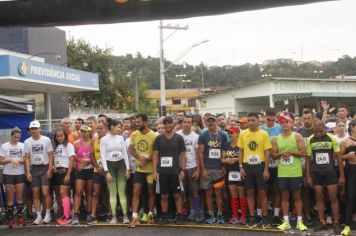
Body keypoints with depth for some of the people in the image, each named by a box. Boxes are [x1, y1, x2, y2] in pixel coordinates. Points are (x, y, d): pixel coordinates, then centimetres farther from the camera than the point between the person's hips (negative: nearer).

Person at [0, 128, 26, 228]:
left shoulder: (22, 146, 5)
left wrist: (19, 161, -15)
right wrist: (11, 160, -18)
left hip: (20, 174, 1)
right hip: (8, 174, -1)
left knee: (20, 196, 3)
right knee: (10, 197, 0)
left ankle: (20, 217, 10)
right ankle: (10, 218, 5)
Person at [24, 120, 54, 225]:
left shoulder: (46, 140, -3)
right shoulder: (27, 142, 4)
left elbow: (50, 155, 0)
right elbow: (27, 157, 5)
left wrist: (50, 169, -8)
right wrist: (28, 172, -3)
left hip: (44, 167, -3)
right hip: (34, 169, 3)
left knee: (45, 193, -9)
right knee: (35, 193, 3)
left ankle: (48, 214, 3)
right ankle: (38, 216, 10)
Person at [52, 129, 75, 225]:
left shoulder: (69, 146, -4)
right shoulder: (55, 147, 15)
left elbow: (72, 161, -10)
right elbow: (54, 159, 18)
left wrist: (68, 175, -16)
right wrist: (53, 167, -4)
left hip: (66, 171, -7)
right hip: (57, 172, 7)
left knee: (63, 193, -14)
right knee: (58, 194, 5)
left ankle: (67, 216, -12)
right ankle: (64, 215, 13)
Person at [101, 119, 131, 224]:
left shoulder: (120, 138, 7)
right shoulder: (103, 139, -2)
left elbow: (125, 153, 8)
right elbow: (103, 156, -4)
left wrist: (128, 168, 2)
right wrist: (106, 171, -10)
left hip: (121, 164, 2)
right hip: (110, 165, -2)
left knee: (122, 191, 0)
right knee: (113, 192, 1)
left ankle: (125, 215, 0)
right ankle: (114, 216, 4)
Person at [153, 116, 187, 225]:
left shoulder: (179, 138, 2)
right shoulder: (159, 138, 5)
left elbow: (183, 155, 3)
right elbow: (155, 155, 5)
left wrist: (183, 170, -5)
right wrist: (155, 170, -2)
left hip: (175, 171, -1)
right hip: (162, 172, 1)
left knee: (177, 194, 4)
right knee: (163, 195, 6)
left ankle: (179, 215, 13)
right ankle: (164, 216, 16)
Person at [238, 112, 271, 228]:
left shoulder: (264, 134, -3)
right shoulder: (243, 134, 3)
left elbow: (267, 152, -2)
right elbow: (241, 151, 8)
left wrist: (266, 169, -7)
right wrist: (241, 167, 1)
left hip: (260, 166, -2)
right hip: (247, 166, 2)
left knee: (262, 192, 2)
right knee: (250, 192, 8)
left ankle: (265, 218, 12)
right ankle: (252, 218, 16)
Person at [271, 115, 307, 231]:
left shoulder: (297, 136, -1)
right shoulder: (276, 139, 8)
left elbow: (303, 152, -6)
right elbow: (273, 155, 7)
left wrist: (291, 152, -17)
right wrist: (281, 153, -12)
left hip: (295, 172, -3)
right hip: (282, 173, 3)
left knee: (297, 196, 4)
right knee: (284, 197, 7)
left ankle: (299, 221, 9)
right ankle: (286, 222, 12)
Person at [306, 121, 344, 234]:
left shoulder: (332, 138, -6)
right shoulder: (310, 140, -1)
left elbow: (338, 157, -2)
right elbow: (308, 159, 4)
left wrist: (342, 175, -3)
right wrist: (308, 176, 1)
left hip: (330, 172, -2)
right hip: (316, 173, 2)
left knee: (333, 197, 0)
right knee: (319, 198, 6)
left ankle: (336, 223, 8)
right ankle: (322, 223, 15)